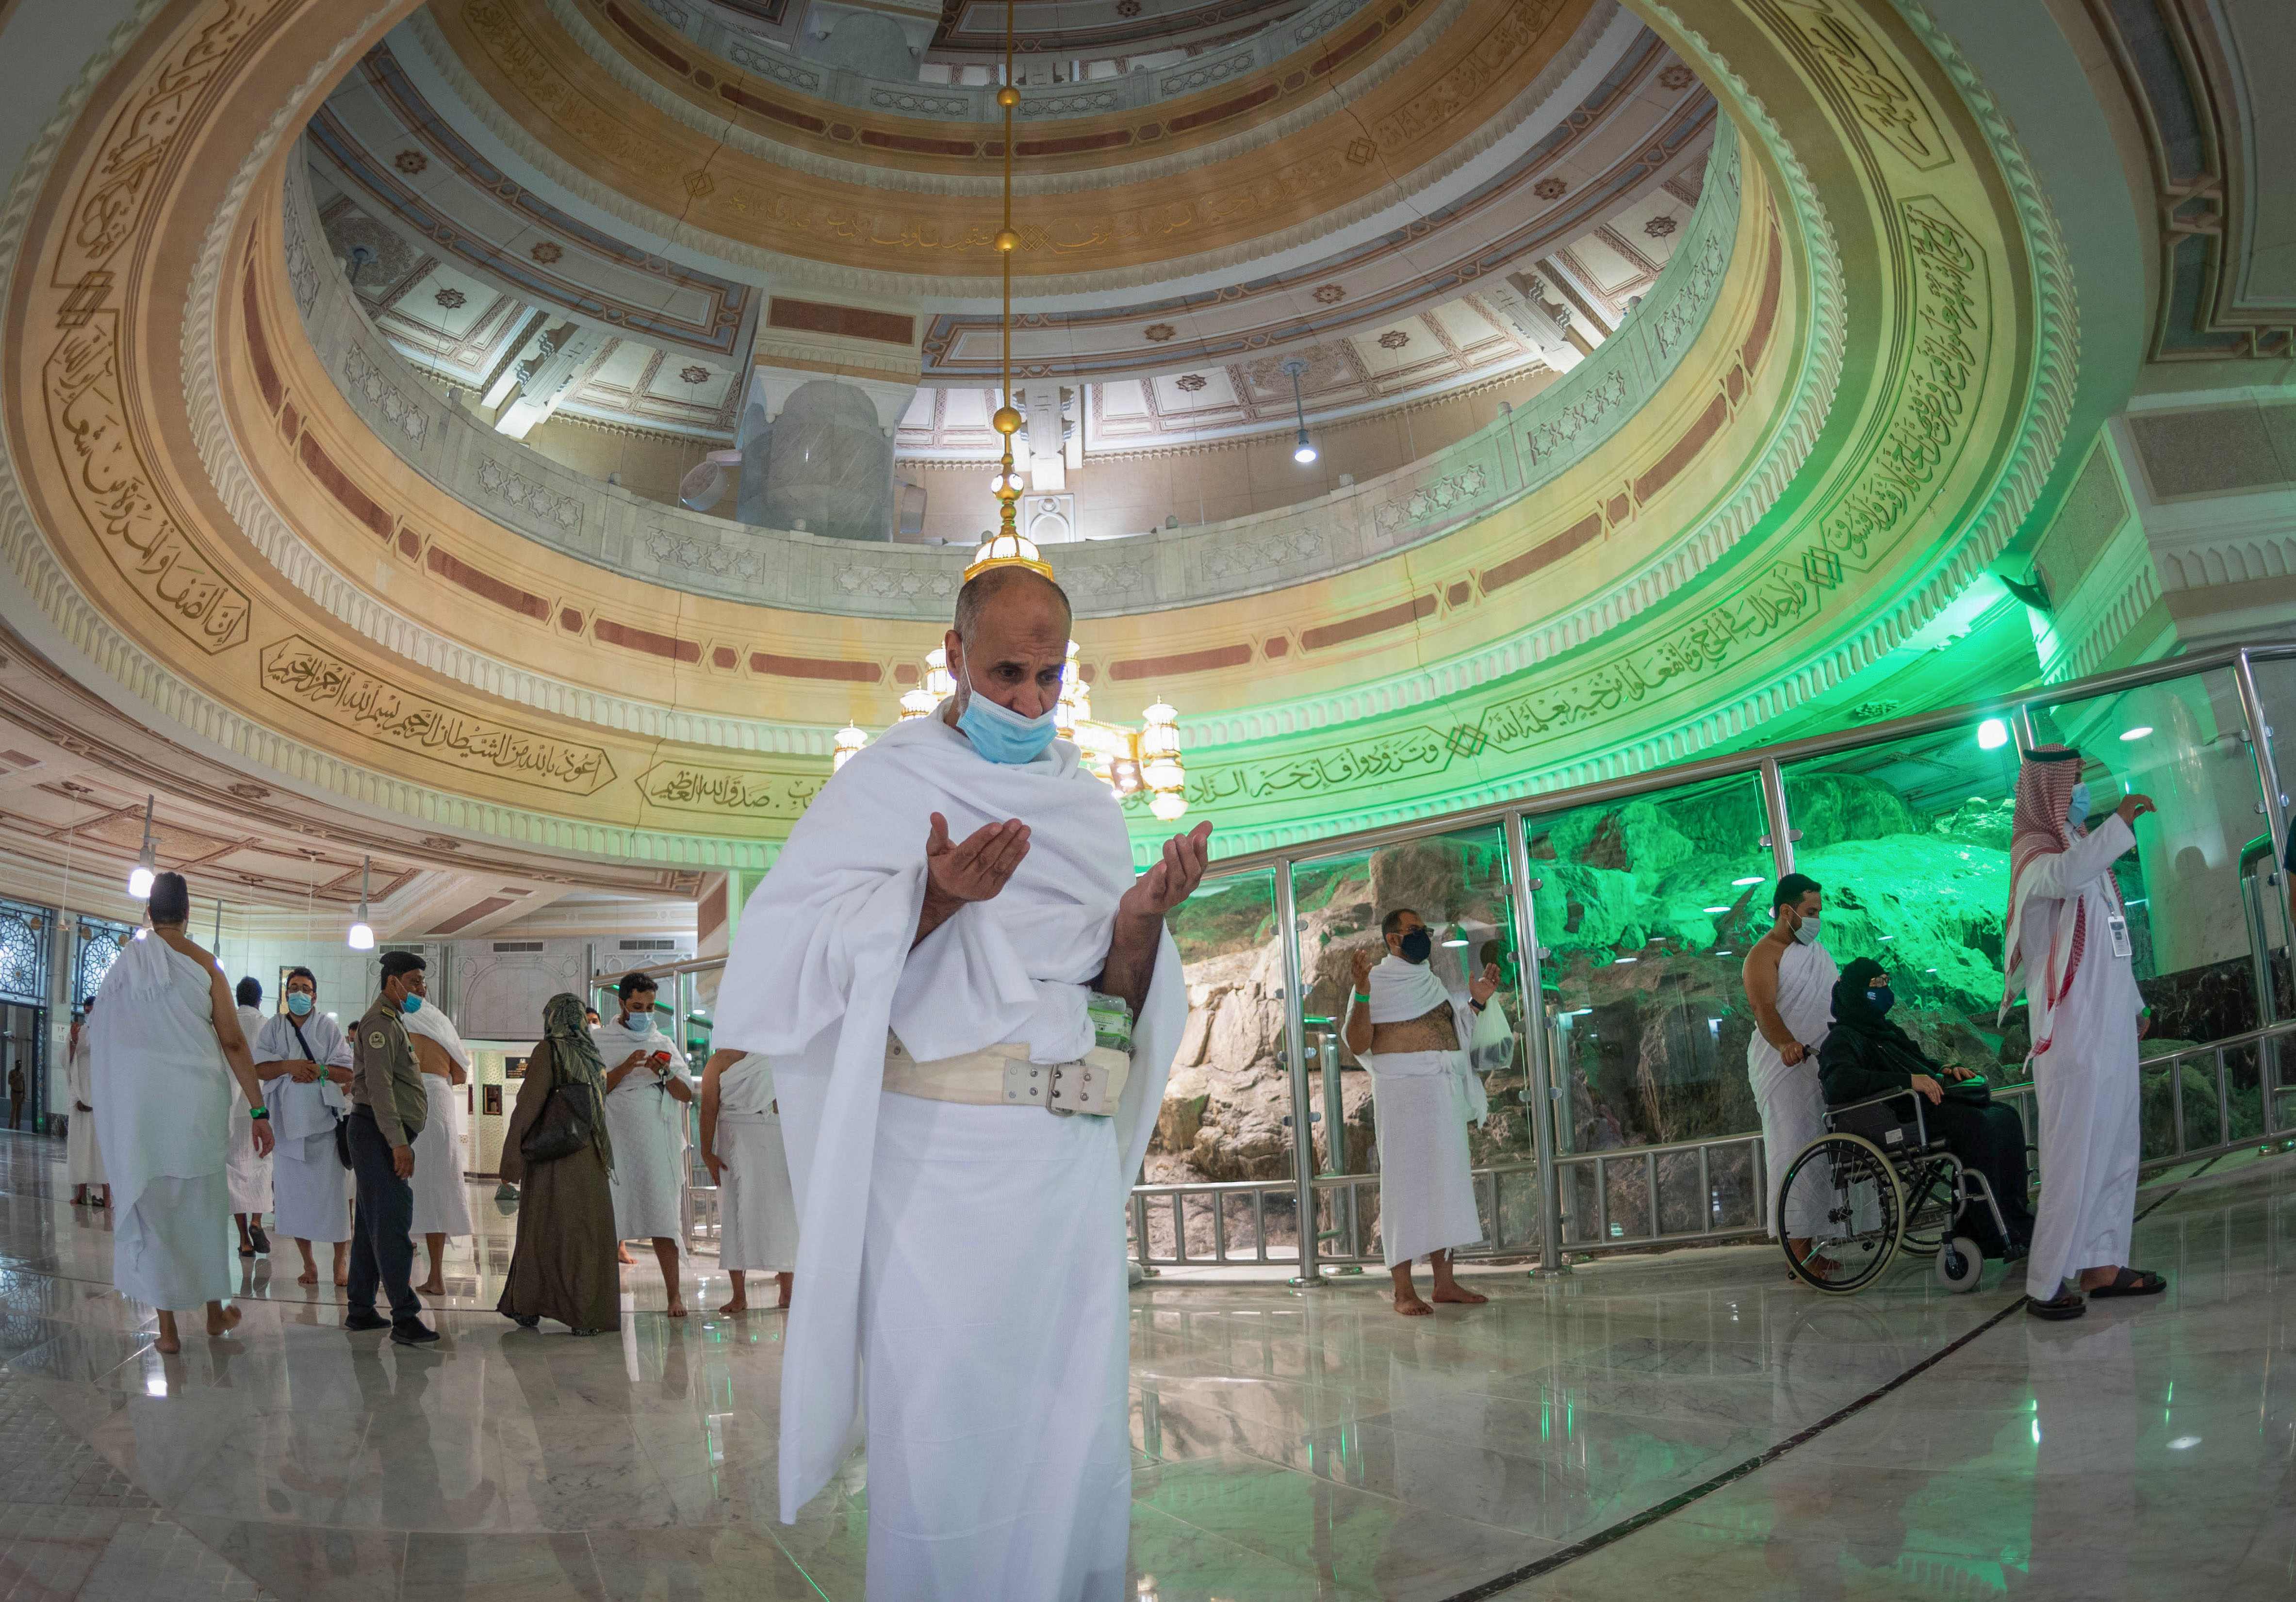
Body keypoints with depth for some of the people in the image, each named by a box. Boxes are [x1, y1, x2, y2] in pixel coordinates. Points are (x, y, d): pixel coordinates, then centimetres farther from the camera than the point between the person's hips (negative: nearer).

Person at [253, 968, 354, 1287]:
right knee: (294, 1193, 2)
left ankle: (341, 1261, 3)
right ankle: (308, 1262, 13)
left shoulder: (329, 1027, 7)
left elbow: (348, 1071, 1)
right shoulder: (273, 1027, 11)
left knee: (334, 1192, -4)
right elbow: (260, 1068, 1)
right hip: (288, 1122, 2)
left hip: (325, 1120, -2)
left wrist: (317, 1071, -15)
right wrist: (289, 1066, -15)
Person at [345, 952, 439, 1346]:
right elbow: (379, 1086, -20)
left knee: (372, 1221, 13)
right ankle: (405, 1318, -16)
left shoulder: (392, 1020, 21)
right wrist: (398, 1142, -24)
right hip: (379, 1132, -11)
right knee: (391, 1221, -13)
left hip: (386, 1135, 11)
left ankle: (361, 1310, 19)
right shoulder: (381, 1022, -12)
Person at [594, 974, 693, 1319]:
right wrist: (624, 1069, -15)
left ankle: (673, 1293, -3)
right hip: (616, 1142, -1)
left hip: (657, 1145, 1)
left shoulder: (663, 1043, 13)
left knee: (663, 1217, -3)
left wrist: (665, 1073, -10)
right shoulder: (602, 1042, 8)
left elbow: (687, 1095, 8)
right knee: (610, 1218, 1)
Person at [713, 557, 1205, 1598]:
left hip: (1077, 1156, 4)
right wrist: (932, 898, -22)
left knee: (1080, 1433, 8)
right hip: (940, 1156, -4)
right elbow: (801, 950, -7)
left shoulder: (1091, 805, 14)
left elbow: (1122, 1004, 11)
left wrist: (1141, 921, -10)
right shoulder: (888, 780, 3)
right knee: (947, 1431, 0)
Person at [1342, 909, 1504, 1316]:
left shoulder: (1433, 981, 18)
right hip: (1402, 1091, -7)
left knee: (1443, 1182, 9)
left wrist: (1478, 1001, 11)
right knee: (1405, 1180, -7)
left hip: (1444, 1094, 7)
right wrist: (1362, 991, -24)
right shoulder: (1377, 980, -3)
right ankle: (1403, 1291, -5)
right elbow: (1358, 1045, -13)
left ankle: (1445, 1281, 16)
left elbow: (1456, 1036, 22)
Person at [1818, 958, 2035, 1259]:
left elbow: (1922, 1061, 36)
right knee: (1974, 1122, -28)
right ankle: (1992, 1237, -25)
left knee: (2005, 1117, -6)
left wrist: (1945, 1070, 10)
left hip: (1927, 1103, 9)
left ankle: (2017, 1220, -9)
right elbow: (1839, 1083, -22)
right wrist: (1908, 1081, -25)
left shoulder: (1887, 1030, 28)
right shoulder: (1842, 1039, -2)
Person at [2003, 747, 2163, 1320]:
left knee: (2116, 1148, 10)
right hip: (2071, 1029, -9)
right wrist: (2121, 822, -37)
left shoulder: (2082, 845, 18)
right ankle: (2045, 1285, -5)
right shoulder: (2035, 854, -10)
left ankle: (2102, 1265, 17)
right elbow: (2064, 877, -38)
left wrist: (2134, 1005, 26)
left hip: (2110, 1026, 9)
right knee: (2072, 1154, -9)